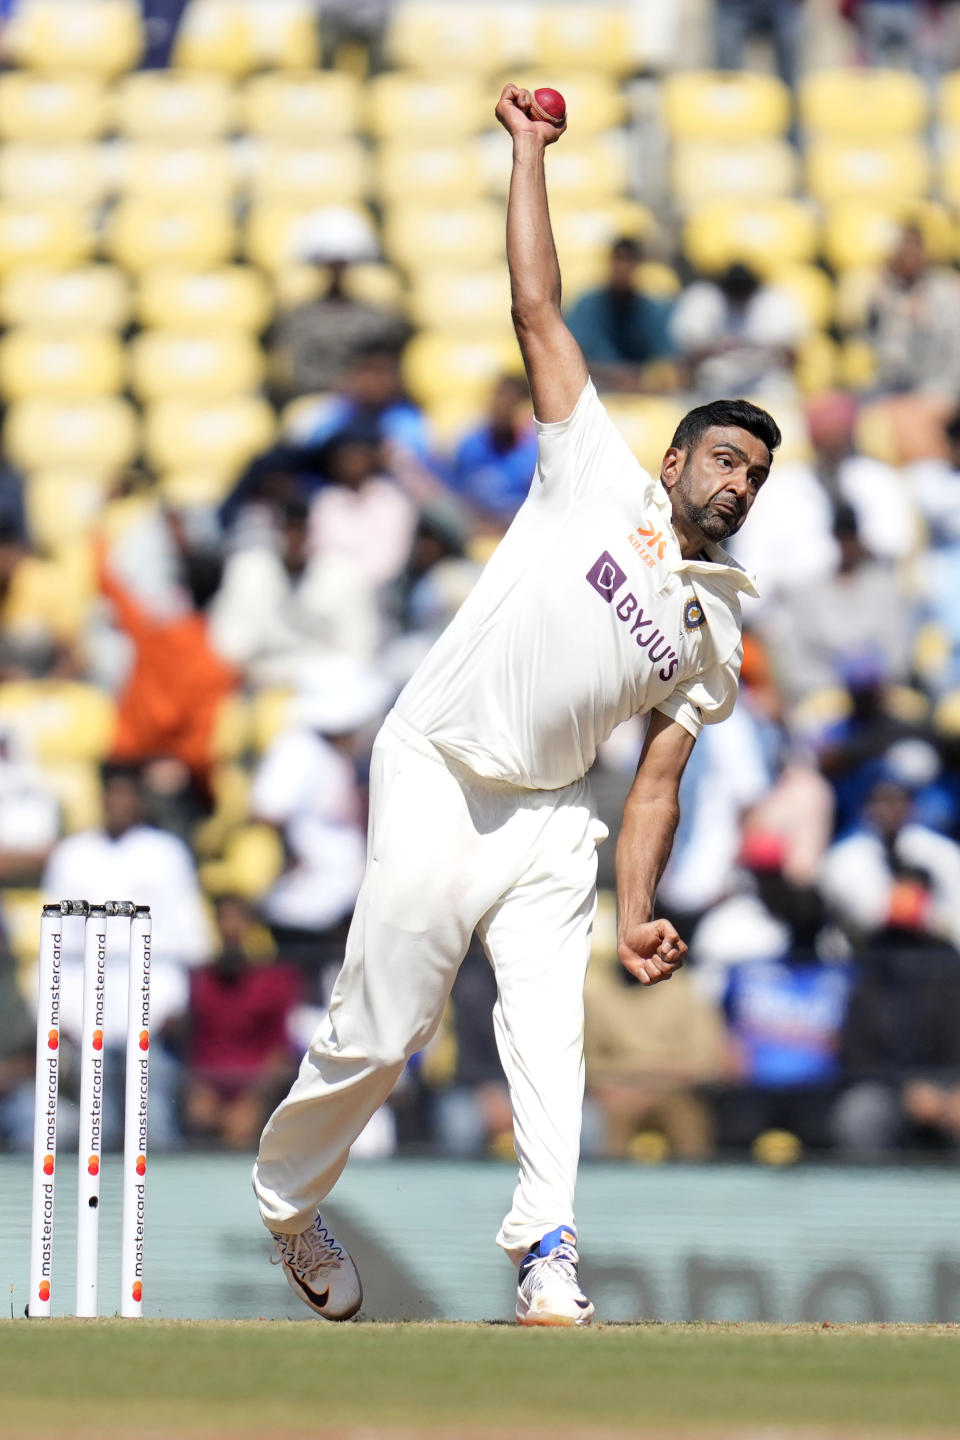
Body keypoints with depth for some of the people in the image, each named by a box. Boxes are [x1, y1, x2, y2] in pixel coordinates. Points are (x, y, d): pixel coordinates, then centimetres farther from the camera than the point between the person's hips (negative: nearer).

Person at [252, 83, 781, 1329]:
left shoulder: (717, 635, 14)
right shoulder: (603, 482, 4)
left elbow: (657, 783, 10)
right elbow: (537, 311, 2)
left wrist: (638, 914, -4)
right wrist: (529, 155, 1)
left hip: (551, 816, 3)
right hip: (438, 783, -3)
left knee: (547, 1016, -17)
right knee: (379, 1034, -4)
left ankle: (548, 1251, -23)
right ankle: (287, 1200, 20)